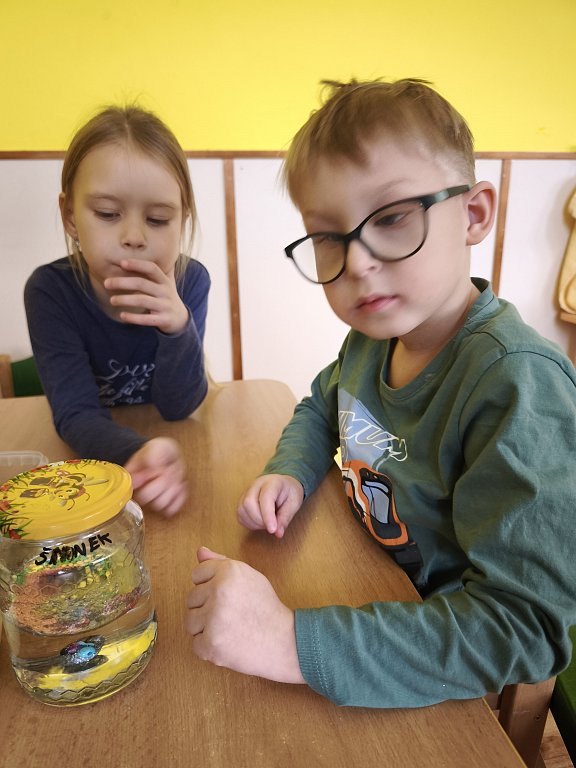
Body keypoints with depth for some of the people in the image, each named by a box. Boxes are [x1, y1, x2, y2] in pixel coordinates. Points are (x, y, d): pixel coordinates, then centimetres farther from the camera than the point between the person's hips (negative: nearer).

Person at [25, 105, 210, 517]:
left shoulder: (190, 281, -15)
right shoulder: (50, 290, -17)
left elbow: (178, 407, -15)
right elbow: (76, 414, -20)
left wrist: (179, 328, -32)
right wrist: (136, 454, -40)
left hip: (166, 444, 1)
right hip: (86, 456, -1)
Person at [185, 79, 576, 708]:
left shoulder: (517, 382, -29)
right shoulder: (372, 337, -8)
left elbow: (523, 628, -31)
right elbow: (323, 408, 12)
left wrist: (295, 643, -35)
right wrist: (289, 473, -8)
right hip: (368, 591, 6)